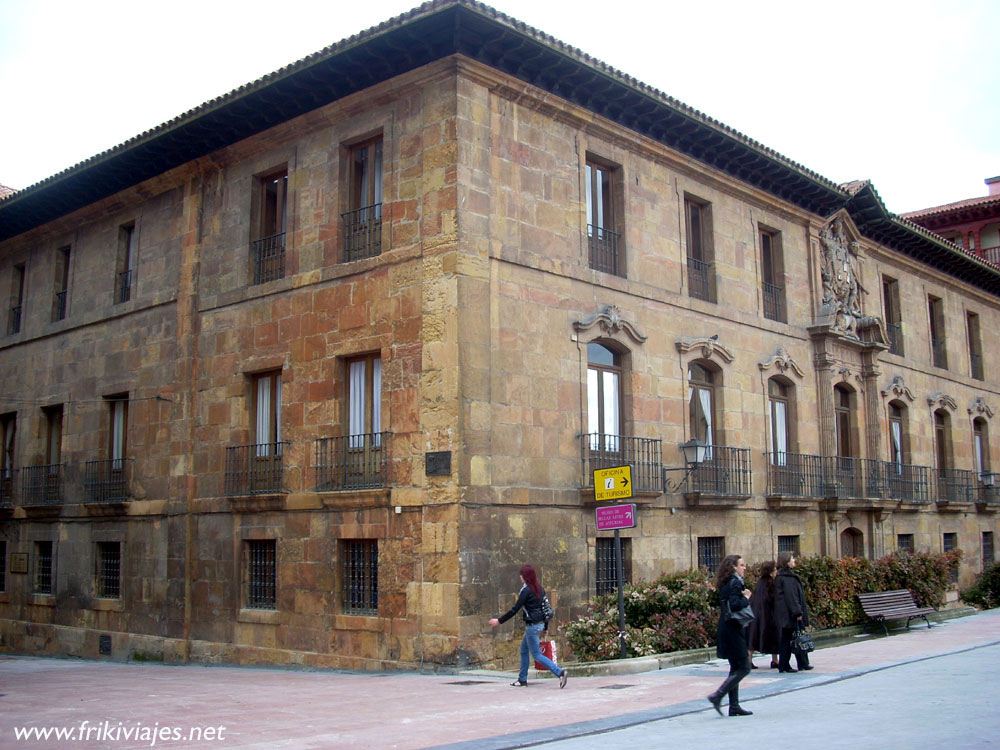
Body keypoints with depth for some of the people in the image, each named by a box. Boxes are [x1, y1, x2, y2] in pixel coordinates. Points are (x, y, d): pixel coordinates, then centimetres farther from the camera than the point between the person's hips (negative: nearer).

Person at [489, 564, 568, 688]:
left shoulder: (526, 590, -16)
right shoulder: (539, 589, 8)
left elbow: (515, 609, -15)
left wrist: (499, 621, -8)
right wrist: (545, 627, 21)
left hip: (532, 626, -9)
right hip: (540, 624, 9)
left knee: (537, 655, -3)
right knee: (523, 650, 19)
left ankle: (560, 672, -13)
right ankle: (522, 680, 24)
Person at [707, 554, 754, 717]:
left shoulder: (725, 583, 14)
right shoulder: (736, 583, -14)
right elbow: (735, 605, -26)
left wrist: (744, 597, 6)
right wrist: (746, 598, -10)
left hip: (726, 628, 10)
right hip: (733, 628, -10)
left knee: (736, 668, 14)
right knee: (743, 668, -4)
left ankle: (734, 706, 16)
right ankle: (717, 696, -8)